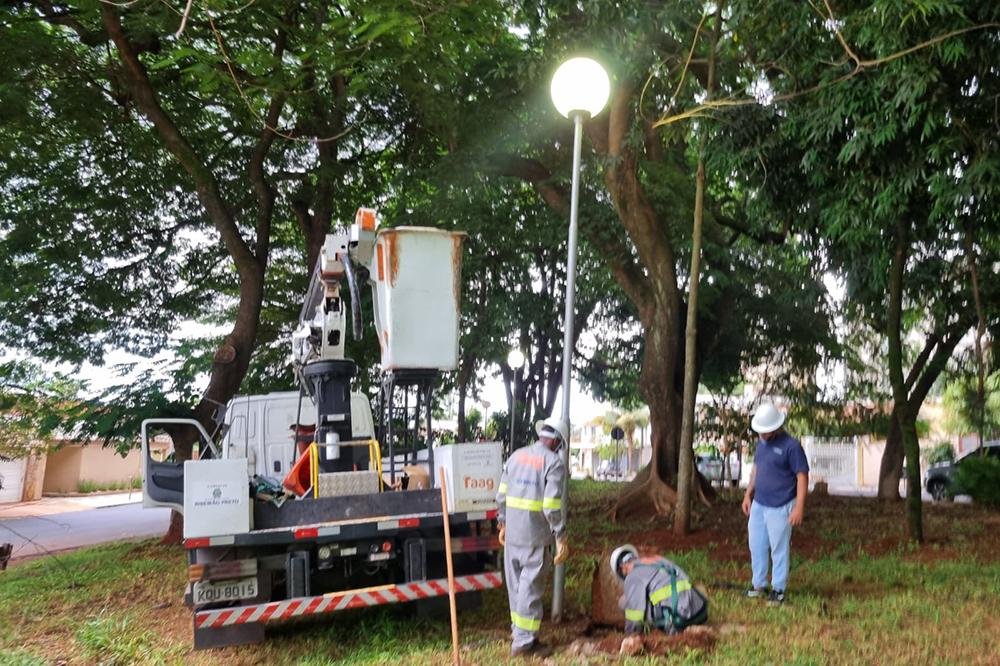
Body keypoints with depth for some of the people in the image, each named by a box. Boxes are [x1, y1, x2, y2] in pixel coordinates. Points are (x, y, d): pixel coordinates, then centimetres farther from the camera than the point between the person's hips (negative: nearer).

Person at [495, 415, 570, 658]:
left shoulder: (517, 455, 7)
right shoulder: (554, 462, -11)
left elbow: (501, 495, 10)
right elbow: (552, 506, -18)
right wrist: (561, 537, -11)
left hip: (512, 532, 6)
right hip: (535, 536, -6)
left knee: (516, 583, 18)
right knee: (531, 587, 3)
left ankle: (518, 631, 34)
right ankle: (524, 642, 10)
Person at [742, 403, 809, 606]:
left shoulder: (791, 445, -15)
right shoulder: (761, 442, 7)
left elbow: (802, 476, -15)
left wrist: (799, 507, -19)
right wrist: (748, 494, 15)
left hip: (779, 508, -7)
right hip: (758, 505, 7)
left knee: (779, 549, 3)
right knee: (756, 546, 14)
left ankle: (778, 589, 16)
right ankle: (758, 584, 28)